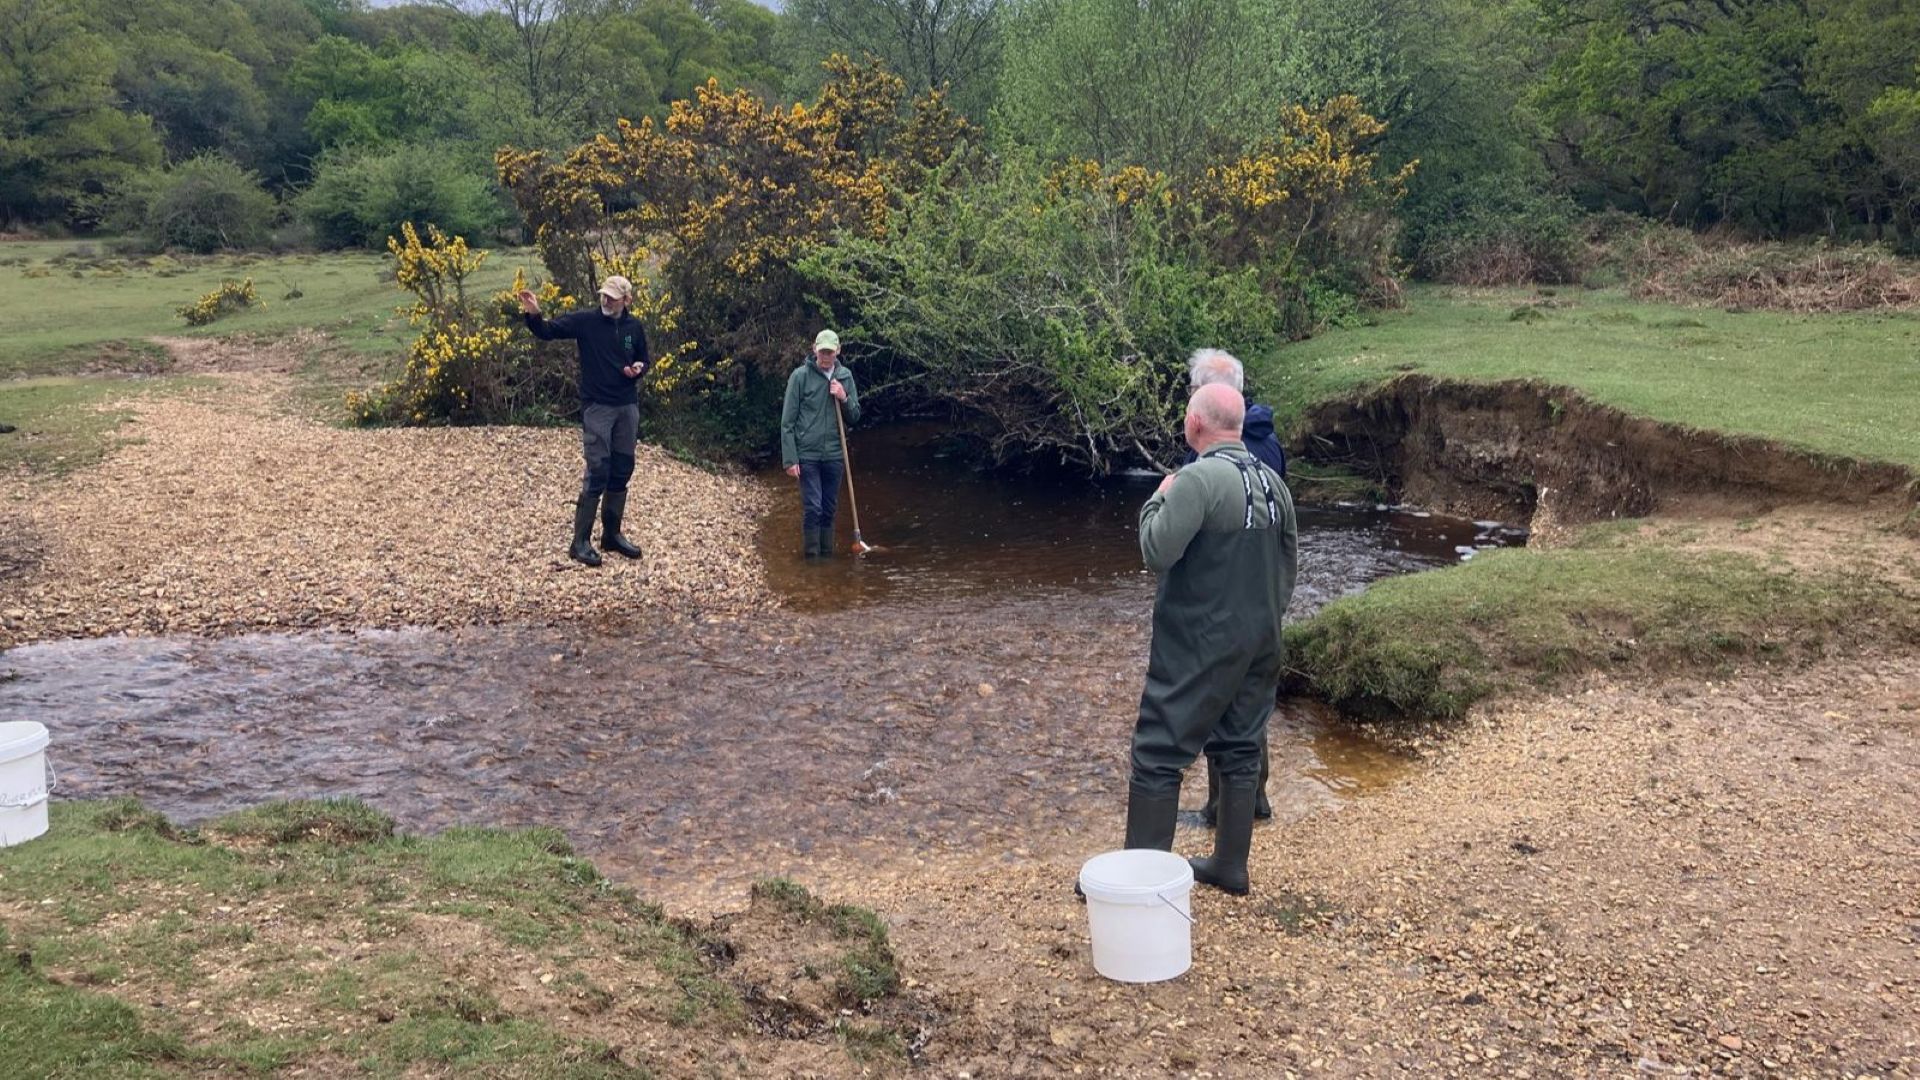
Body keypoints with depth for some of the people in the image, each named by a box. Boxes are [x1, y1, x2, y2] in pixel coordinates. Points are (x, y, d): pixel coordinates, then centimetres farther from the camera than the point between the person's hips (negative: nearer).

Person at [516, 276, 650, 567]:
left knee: (621, 472, 11)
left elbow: (645, 359, 17)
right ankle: (580, 542, -1)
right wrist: (534, 315, -33)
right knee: (597, 473, -8)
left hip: (628, 408, 5)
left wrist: (639, 368, -6)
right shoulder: (586, 320, -7)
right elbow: (548, 331, -13)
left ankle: (612, 534, 25)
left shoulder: (634, 327, 4)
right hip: (597, 408, -5)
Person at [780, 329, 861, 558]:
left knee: (830, 509, 11)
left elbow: (855, 416, 10)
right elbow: (787, 421, -7)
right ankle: (811, 557, 4)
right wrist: (790, 459, -11)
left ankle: (827, 556, 22)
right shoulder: (800, 376, -7)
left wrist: (844, 398, -10)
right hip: (807, 455, -4)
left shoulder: (845, 376, 6)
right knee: (812, 509, -7)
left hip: (834, 455, 4)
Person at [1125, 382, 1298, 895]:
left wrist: (1158, 500, -4)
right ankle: (1231, 866, 23)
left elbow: (1156, 552, -21)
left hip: (1198, 647, -8)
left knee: (1158, 755, -1)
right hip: (1259, 644, 8)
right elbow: (1290, 559, 15)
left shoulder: (1198, 479, -19)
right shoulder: (1271, 480, 7)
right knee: (1241, 752, 15)